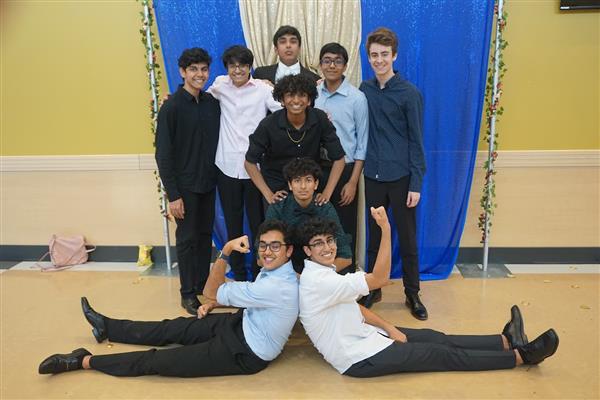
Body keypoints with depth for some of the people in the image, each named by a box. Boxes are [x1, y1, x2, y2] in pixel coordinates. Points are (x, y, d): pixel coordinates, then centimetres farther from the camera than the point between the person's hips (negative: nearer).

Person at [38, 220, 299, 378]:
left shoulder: (276, 287, -34)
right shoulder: (276, 272, -4)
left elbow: (211, 291, -24)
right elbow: (244, 295, 15)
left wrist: (226, 251, -27)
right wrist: (213, 306, 3)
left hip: (246, 352, -8)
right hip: (244, 324, 8)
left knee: (156, 362, -5)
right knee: (176, 328, 14)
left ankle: (84, 361, 8)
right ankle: (108, 327, 31)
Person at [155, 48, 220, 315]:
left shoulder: (212, 103, 3)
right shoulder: (171, 107, -11)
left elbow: (218, 141, 10)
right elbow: (163, 155, -12)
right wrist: (173, 195, -14)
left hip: (208, 182, 5)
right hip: (185, 185, -5)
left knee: (206, 234, 13)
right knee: (187, 238, 5)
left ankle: (203, 284, 29)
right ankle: (187, 293, 19)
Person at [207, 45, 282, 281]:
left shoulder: (262, 89, -4)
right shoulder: (221, 85, 7)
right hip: (227, 167, 3)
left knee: (258, 225, 6)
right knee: (233, 226, 12)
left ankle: (260, 276, 24)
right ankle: (238, 275, 28)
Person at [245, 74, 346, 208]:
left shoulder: (320, 120, -16)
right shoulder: (268, 125, -19)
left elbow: (338, 158, -7)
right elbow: (250, 162, -8)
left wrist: (327, 193, -12)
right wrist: (268, 194, -12)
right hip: (277, 191, -1)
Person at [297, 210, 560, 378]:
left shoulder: (322, 273, 5)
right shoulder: (317, 281, -28)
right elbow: (379, 279, -30)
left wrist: (389, 328, 1)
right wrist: (386, 229, -34)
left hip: (363, 335, 9)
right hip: (359, 359, -9)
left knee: (434, 338, 9)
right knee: (441, 354, -1)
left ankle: (508, 341, 20)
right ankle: (521, 356, 12)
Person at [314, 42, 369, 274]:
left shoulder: (357, 98, -7)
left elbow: (362, 143, -7)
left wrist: (353, 182, -10)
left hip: (344, 170, -3)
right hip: (316, 170, 3)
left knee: (345, 230, 8)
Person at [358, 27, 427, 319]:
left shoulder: (409, 93, -7)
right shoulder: (365, 90, 4)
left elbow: (416, 141, -6)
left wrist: (416, 184, -9)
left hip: (401, 177, -3)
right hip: (373, 175, 3)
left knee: (407, 237, 7)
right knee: (374, 235, 13)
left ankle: (412, 293, 23)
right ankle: (372, 289, 27)